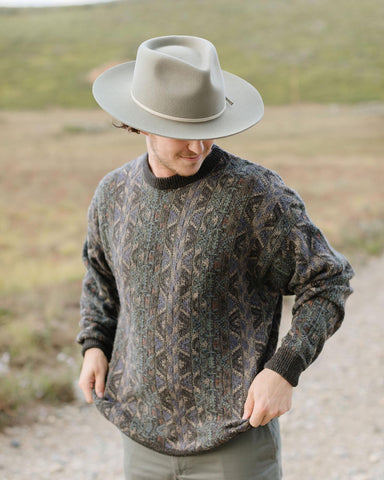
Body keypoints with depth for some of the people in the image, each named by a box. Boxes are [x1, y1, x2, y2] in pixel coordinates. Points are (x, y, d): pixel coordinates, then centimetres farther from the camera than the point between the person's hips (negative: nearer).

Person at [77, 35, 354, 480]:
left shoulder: (256, 194, -16)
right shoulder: (113, 194, 0)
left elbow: (327, 283, -8)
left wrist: (284, 369, -18)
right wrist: (95, 345, 6)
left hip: (235, 437, -4)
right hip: (145, 437, 5)